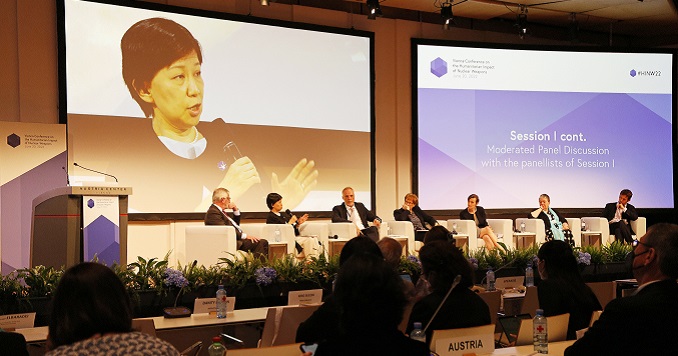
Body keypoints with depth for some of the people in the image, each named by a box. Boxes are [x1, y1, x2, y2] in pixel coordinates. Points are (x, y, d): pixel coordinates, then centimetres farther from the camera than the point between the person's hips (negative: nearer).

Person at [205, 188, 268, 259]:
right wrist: (245, 235, -20)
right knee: (260, 243, -23)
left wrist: (236, 209, 19)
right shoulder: (213, 212, -10)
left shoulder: (221, 211, 22)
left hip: (238, 239, 10)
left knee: (263, 242, -9)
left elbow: (236, 225, 32)